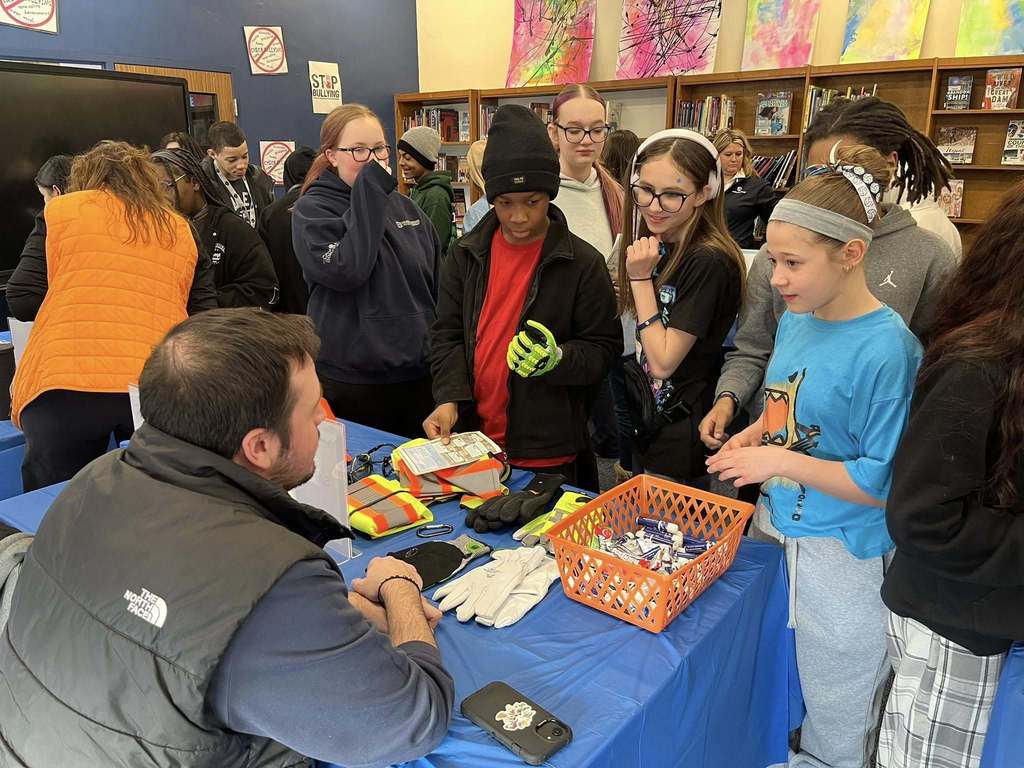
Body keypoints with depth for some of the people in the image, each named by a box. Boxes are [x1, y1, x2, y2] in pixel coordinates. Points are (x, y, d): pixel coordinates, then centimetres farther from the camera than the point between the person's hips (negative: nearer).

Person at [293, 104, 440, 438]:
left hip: (420, 375, 5)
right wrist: (369, 193, -16)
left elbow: (438, 283, 14)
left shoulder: (403, 206, 10)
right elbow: (344, 271, -22)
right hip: (351, 382, -4)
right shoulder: (311, 210, -4)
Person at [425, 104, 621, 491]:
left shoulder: (582, 262, -7)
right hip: (474, 437, 3)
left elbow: (604, 347, -3)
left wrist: (557, 359, -23)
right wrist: (449, 398, -10)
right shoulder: (466, 254, 4)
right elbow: (447, 334, 5)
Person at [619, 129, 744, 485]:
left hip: (680, 439, -8)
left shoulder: (708, 262, -23)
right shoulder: (659, 249, 2)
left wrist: (641, 278, -21)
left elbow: (664, 360, -21)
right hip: (648, 422, 8)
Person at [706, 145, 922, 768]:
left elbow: (884, 483, -20)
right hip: (776, 520, 7)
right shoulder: (797, 318, 1)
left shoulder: (886, 349, -22)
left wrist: (781, 461, -22)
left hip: (842, 553, -6)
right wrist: (756, 433, -3)